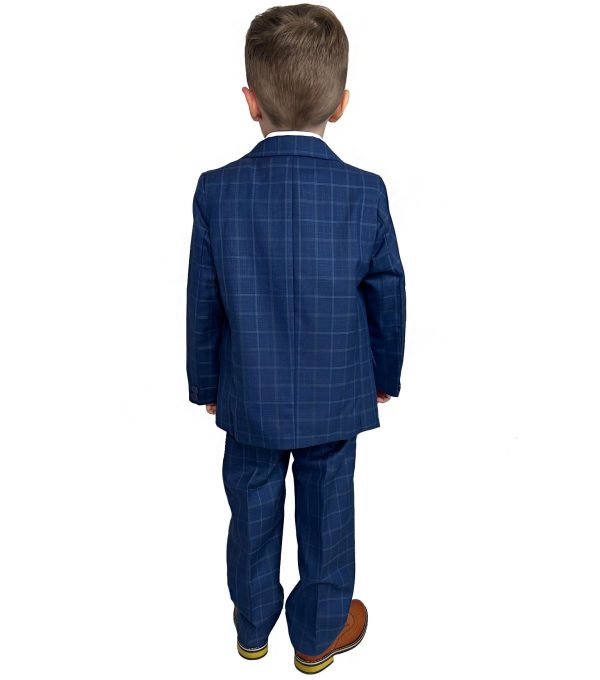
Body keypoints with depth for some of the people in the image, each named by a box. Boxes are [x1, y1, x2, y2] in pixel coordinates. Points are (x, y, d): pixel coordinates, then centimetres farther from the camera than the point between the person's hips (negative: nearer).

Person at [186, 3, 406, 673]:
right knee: (326, 514, 19)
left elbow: (204, 304, -5)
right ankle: (318, 635, 43)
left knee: (253, 510, 22)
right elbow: (386, 297, -6)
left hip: (249, 397, 1)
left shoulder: (216, 191, -14)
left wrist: (205, 383, 10)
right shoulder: (366, 193, -15)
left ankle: (253, 624, 48)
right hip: (336, 396, 0)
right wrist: (386, 374, 12)